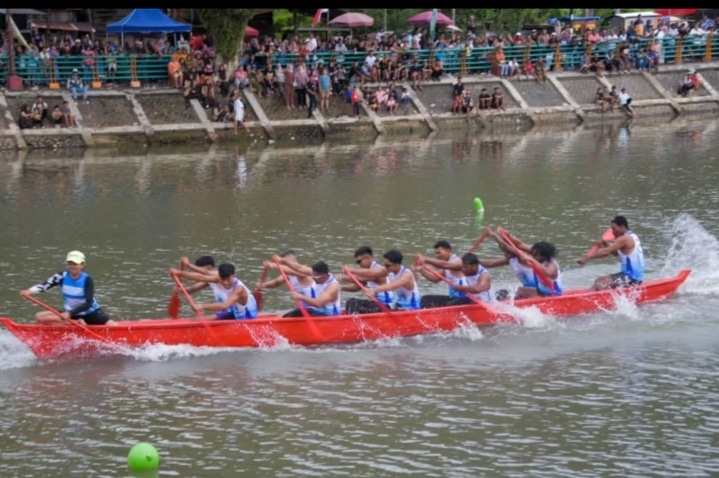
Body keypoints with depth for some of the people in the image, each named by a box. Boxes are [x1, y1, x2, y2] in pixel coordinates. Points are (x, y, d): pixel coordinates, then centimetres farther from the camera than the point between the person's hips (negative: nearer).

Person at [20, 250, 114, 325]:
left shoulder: (87, 280, -18)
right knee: (40, 317, -16)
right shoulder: (63, 276, -8)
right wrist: (29, 291, -36)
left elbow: (88, 303, -27)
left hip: (91, 314, -4)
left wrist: (70, 313, -39)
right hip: (71, 314, 4)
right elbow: (44, 285, -17)